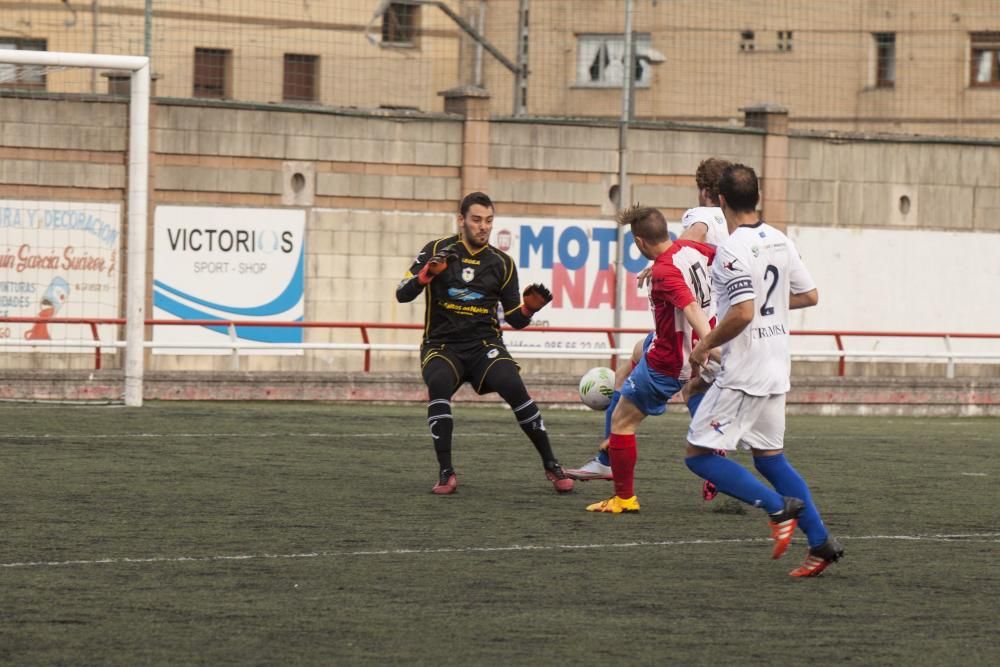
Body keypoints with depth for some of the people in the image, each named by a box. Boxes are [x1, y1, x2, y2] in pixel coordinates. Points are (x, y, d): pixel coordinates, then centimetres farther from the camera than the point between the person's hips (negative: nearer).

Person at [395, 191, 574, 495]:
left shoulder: (501, 263, 6)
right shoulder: (437, 251, 1)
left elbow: (515, 320, 10)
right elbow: (402, 294, -4)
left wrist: (529, 308, -12)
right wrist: (428, 273, -21)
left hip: (485, 344, 1)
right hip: (442, 345, -1)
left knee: (514, 387, -26)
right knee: (439, 385, -33)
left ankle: (551, 466, -10)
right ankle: (446, 473, -25)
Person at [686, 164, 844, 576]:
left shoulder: (733, 251, -18)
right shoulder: (780, 241, 7)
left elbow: (742, 313, -26)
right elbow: (809, 296, 15)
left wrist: (705, 345, -12)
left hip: (742, 374, -8)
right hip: (775, 370, 8)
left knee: (699, 454, -4)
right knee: (769, 456, 17)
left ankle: (778, 507, -14)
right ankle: (821, 543, 11)